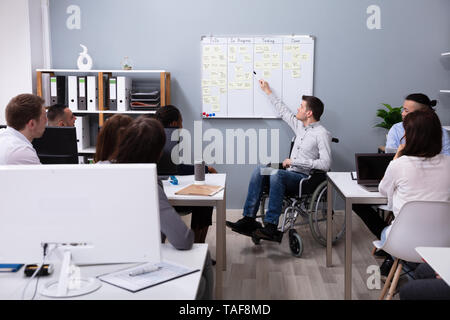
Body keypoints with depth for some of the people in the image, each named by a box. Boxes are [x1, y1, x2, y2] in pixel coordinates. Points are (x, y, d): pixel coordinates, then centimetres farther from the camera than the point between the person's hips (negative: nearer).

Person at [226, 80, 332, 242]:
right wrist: (268, 91, 36)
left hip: (304, 178, -8)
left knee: (276, 174, -35)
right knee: (259, 170, -17)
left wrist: (295, 162, -16)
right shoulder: (300, 126, 16)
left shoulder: (322, 134, -9)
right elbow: (283, 111, 31)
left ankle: (271, 227, -38)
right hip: (290, 175, 8)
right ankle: (249, 219, -25)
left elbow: (325, 164, -19)